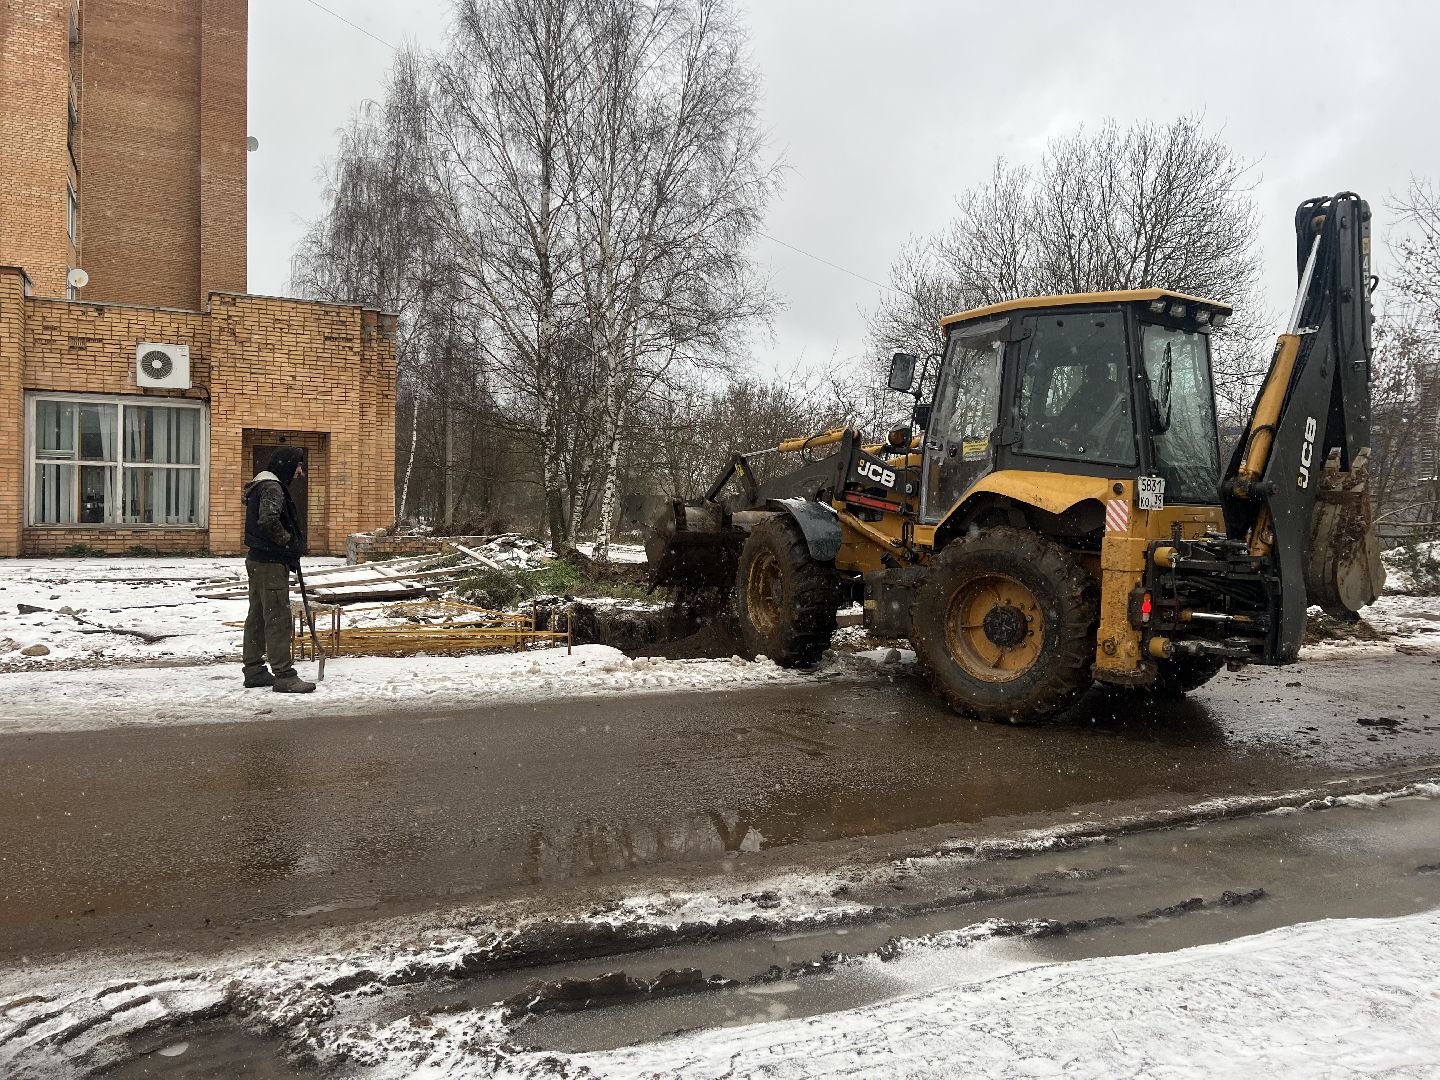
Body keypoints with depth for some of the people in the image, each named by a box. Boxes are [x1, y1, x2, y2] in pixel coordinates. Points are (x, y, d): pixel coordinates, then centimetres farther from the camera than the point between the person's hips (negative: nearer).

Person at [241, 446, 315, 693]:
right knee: (278, 619, -8)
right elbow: (268, 520, -31)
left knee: (258, 617, 14)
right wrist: (288, 540, -15)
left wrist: (292, 551, 14)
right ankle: (284, 676, -6)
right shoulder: (272, 487, -15)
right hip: (272, 563, -11)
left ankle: (254, 671, 22)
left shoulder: (261, 485, 18)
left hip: (257, 561, 11)